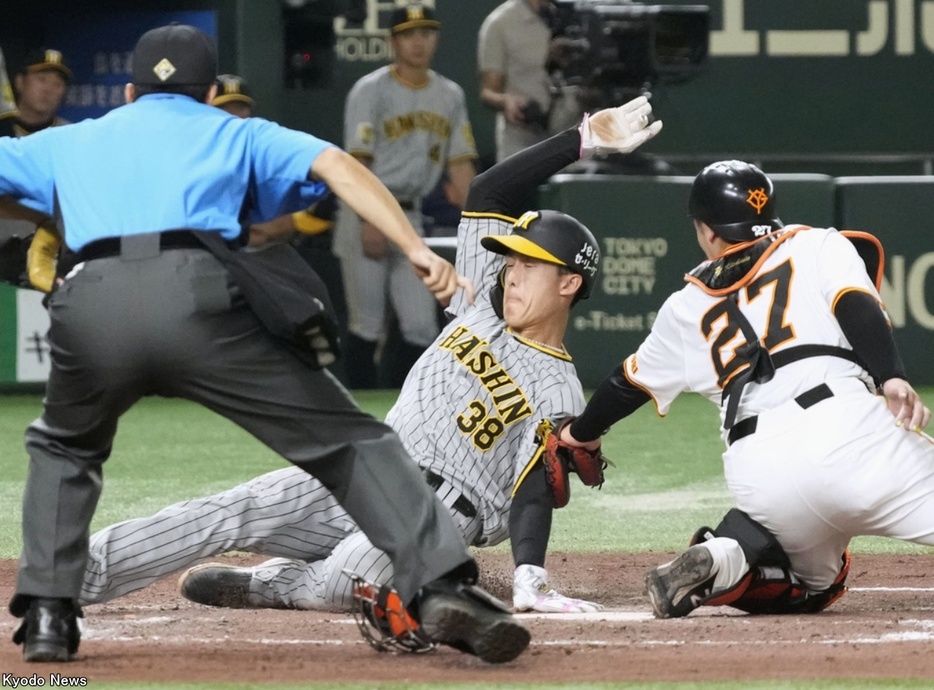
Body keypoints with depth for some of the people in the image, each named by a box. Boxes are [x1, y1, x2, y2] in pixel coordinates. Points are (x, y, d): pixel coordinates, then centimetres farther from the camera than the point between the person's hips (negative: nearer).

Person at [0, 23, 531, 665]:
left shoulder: (69, 143, 36)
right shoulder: (238, 133, 29)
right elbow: (334, 165, 12)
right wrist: (417, 249, 3)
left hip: (90, 307, 2)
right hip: (201, 296, -2)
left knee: (63, 448, 31)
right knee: (347, 440, 3)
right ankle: (440, 585, -14)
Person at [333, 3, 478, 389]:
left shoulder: (450, 96, 10)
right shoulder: (371, 91, -6)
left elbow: (459, 163, 9)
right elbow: (357, 161, -11)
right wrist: (369, 222, -19)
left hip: (410, 217, 5)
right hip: (366, 212, -5)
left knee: (421, 325, -1)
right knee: (367, 324, -2)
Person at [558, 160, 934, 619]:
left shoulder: (688, 308, 27)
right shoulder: (820, 246, 19)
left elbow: (628, 384, 39)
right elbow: (856, 305, -2)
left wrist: (581, 434, 58)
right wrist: (892, 378, -17)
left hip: (755, 473, 4)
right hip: (845, 426, -4)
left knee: (816, 582, 25)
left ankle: (722, 561, -3)